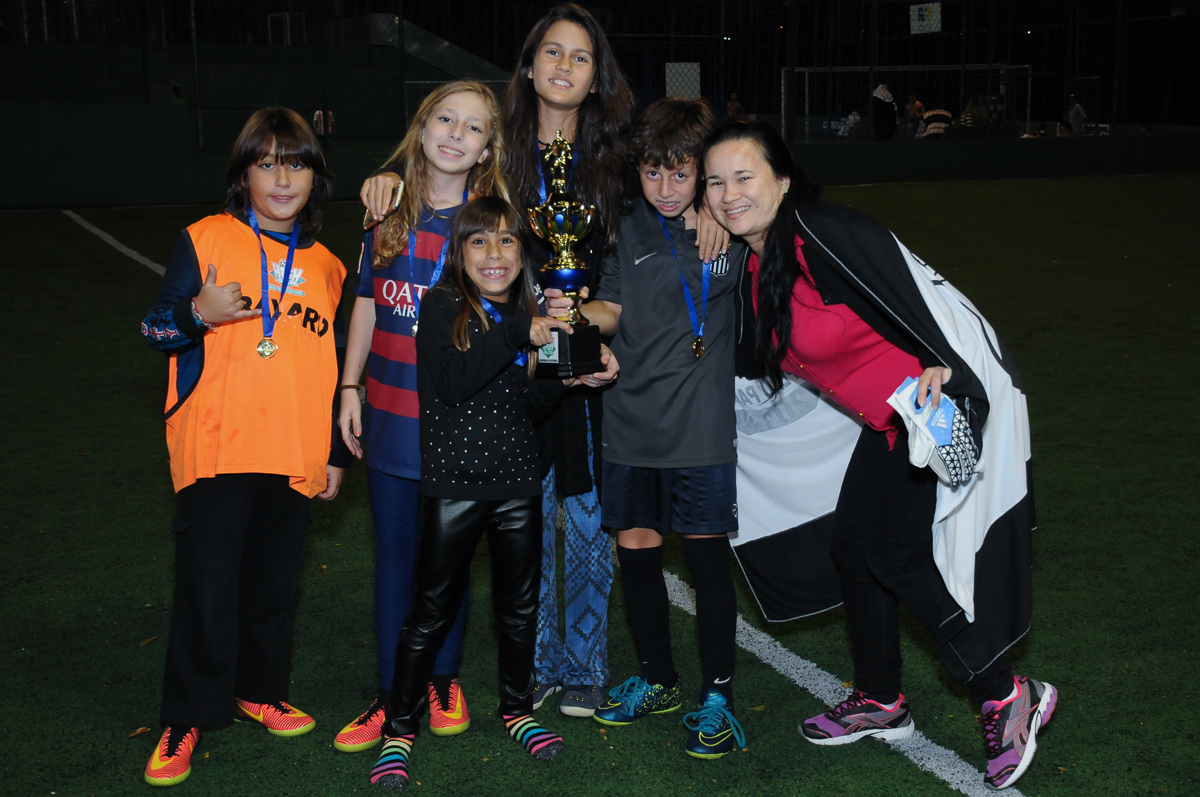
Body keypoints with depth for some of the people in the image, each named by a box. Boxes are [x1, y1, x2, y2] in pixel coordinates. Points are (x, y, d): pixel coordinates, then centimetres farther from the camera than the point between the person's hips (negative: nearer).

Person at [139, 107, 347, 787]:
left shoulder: (325, 266, 12)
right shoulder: (208, 240, 0)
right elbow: (156, 329, 0)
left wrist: (335, 453, 17)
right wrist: (198, 313, -21)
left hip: (294, 457, 4)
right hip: (216, 450, -4)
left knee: (274, 584, 12)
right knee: (207, 585, -2)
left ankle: (259, 689, 32)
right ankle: (187, 718, 12)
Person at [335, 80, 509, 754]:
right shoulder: (388, 210, 2)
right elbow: (367, 302, 9)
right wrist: (349, 387, 7)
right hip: (391, 412, 3)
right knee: (394, 553, 11)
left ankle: (445, 682, 30)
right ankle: (392, 695, 23)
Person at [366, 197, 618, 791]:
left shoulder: (526, 313, 9)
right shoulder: (442, 306, -5)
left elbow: (531, 404, 9)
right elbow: (453, 383, -21)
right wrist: (518, 336, -25)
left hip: (518, 480, 5)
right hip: (454, 480, -5)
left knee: (519, 603, 15)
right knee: (432, 609, 1)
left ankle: (516, 708, 34)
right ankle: (400, 729, 14)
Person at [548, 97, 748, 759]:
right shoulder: (629, 229, 7)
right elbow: (613, 310, 6)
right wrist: (576, 311, -12)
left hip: (701, 423, -4)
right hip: (632, 418, 4)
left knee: (706, 552, 0)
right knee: (635, 546, 10)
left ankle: (717, 695, 13)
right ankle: (657, 679, 29)